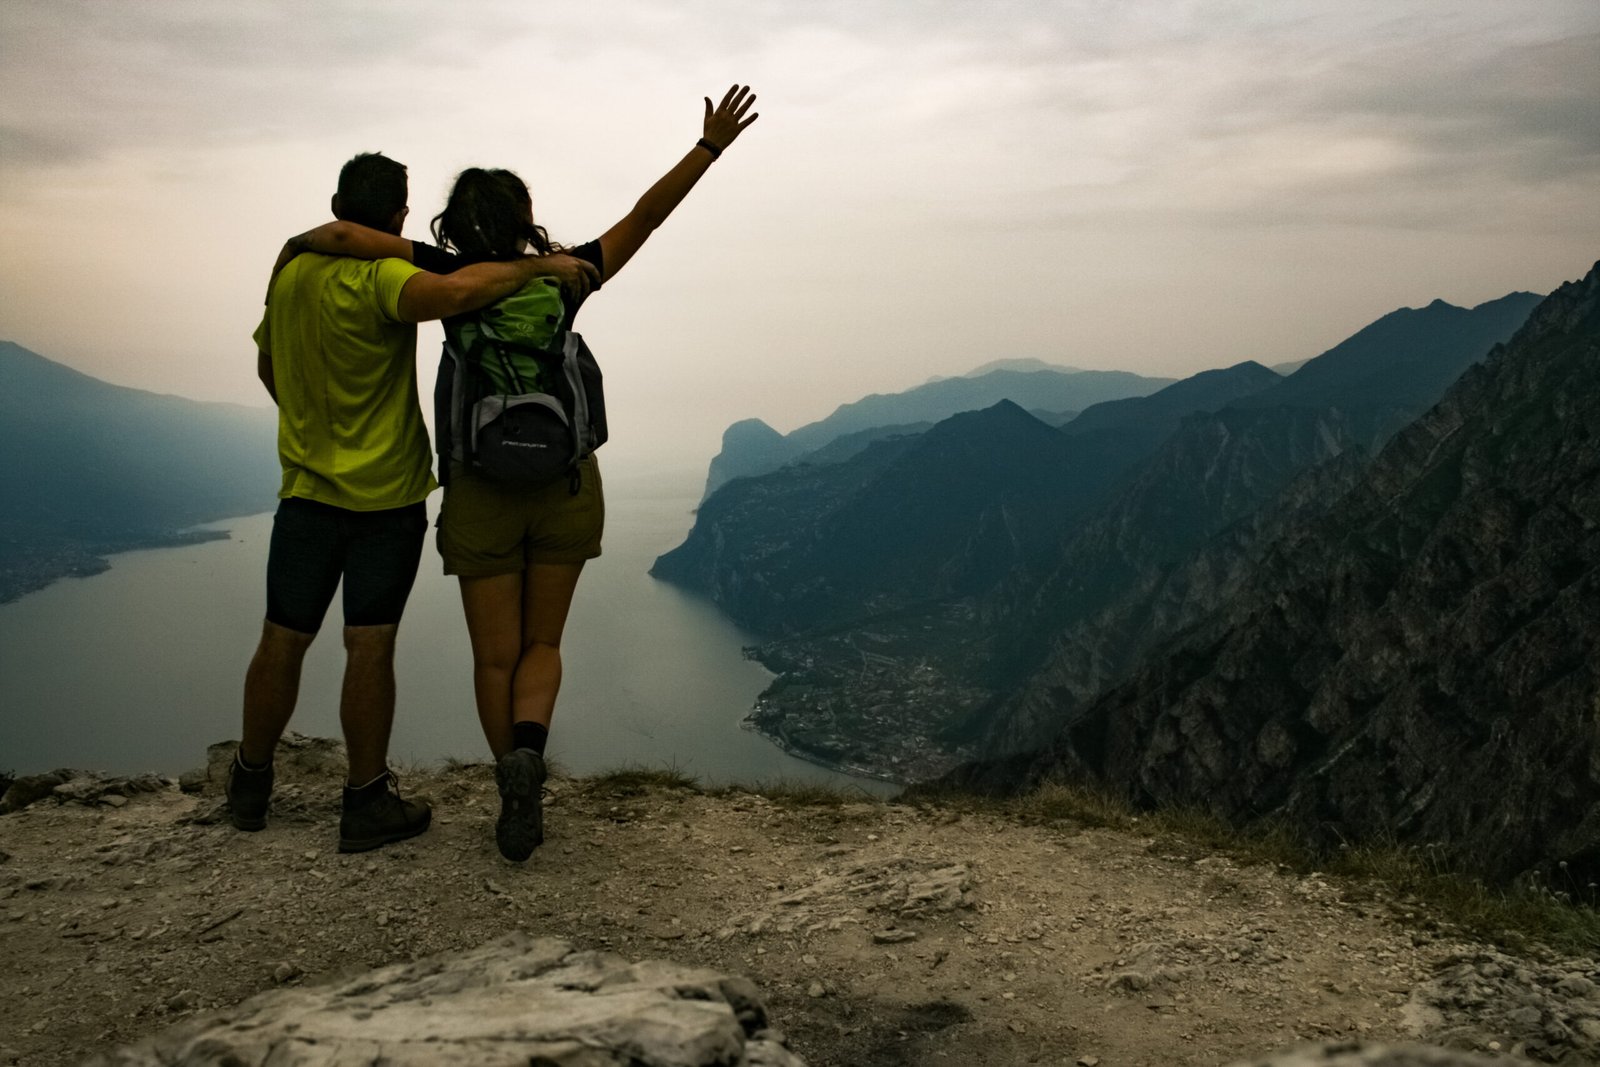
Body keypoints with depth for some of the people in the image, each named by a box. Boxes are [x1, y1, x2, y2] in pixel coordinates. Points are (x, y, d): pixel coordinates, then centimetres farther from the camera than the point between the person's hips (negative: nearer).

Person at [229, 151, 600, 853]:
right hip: (386, 494, -6)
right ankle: (367, 805, 9)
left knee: (282, 640, 14)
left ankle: (250, 786, 29)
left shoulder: (289, 274, 5)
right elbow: (453, 292, -38)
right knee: (370, 645, 1)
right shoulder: (379, 279, -17)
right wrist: (537, 265, -26)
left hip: (306, 489, 6)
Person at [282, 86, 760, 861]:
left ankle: (517, 804, 10)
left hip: (480, 493, -1)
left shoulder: (454, 277, -6)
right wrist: (711, 144, 1)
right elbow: (647, 215, -3)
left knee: (495, 657, 11)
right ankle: (526, 754, -16)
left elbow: (344, 233, -14)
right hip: (565, 486, 1)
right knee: (542, 644, 13)